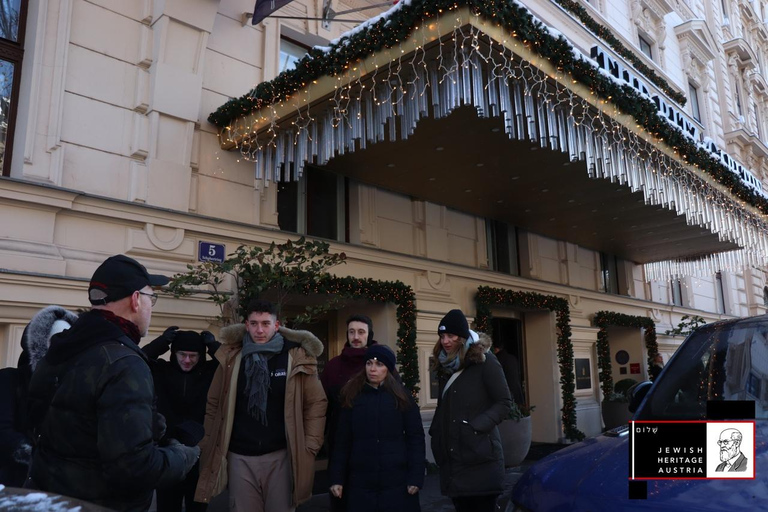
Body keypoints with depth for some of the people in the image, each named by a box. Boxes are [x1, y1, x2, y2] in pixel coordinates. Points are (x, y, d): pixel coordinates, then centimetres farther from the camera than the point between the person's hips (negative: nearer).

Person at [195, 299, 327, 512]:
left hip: (280, 456, -1)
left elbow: (316, 403, -1)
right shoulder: (231, 358, -1)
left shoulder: (296, 357, -6)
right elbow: (214, 405, 6)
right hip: (240, 457, 2)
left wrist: (310, 446, -4)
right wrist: (209, 445, 2)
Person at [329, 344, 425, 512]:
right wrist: (337, 478, 0)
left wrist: (416, 477, -7)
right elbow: (342, 441, 4)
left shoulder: (402, 397, 0)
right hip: (360, 482, 1)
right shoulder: (352, 397, 3)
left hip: (397, 481, -1)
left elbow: (416, 438, -1)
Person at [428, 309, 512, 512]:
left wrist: (477, 426, -16)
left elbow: (504, 402, -7)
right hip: (452, 456, 6)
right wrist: (436, 433, 9)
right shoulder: (445, 365, 12)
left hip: (480, 455, -5)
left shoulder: (484, 360, -7)